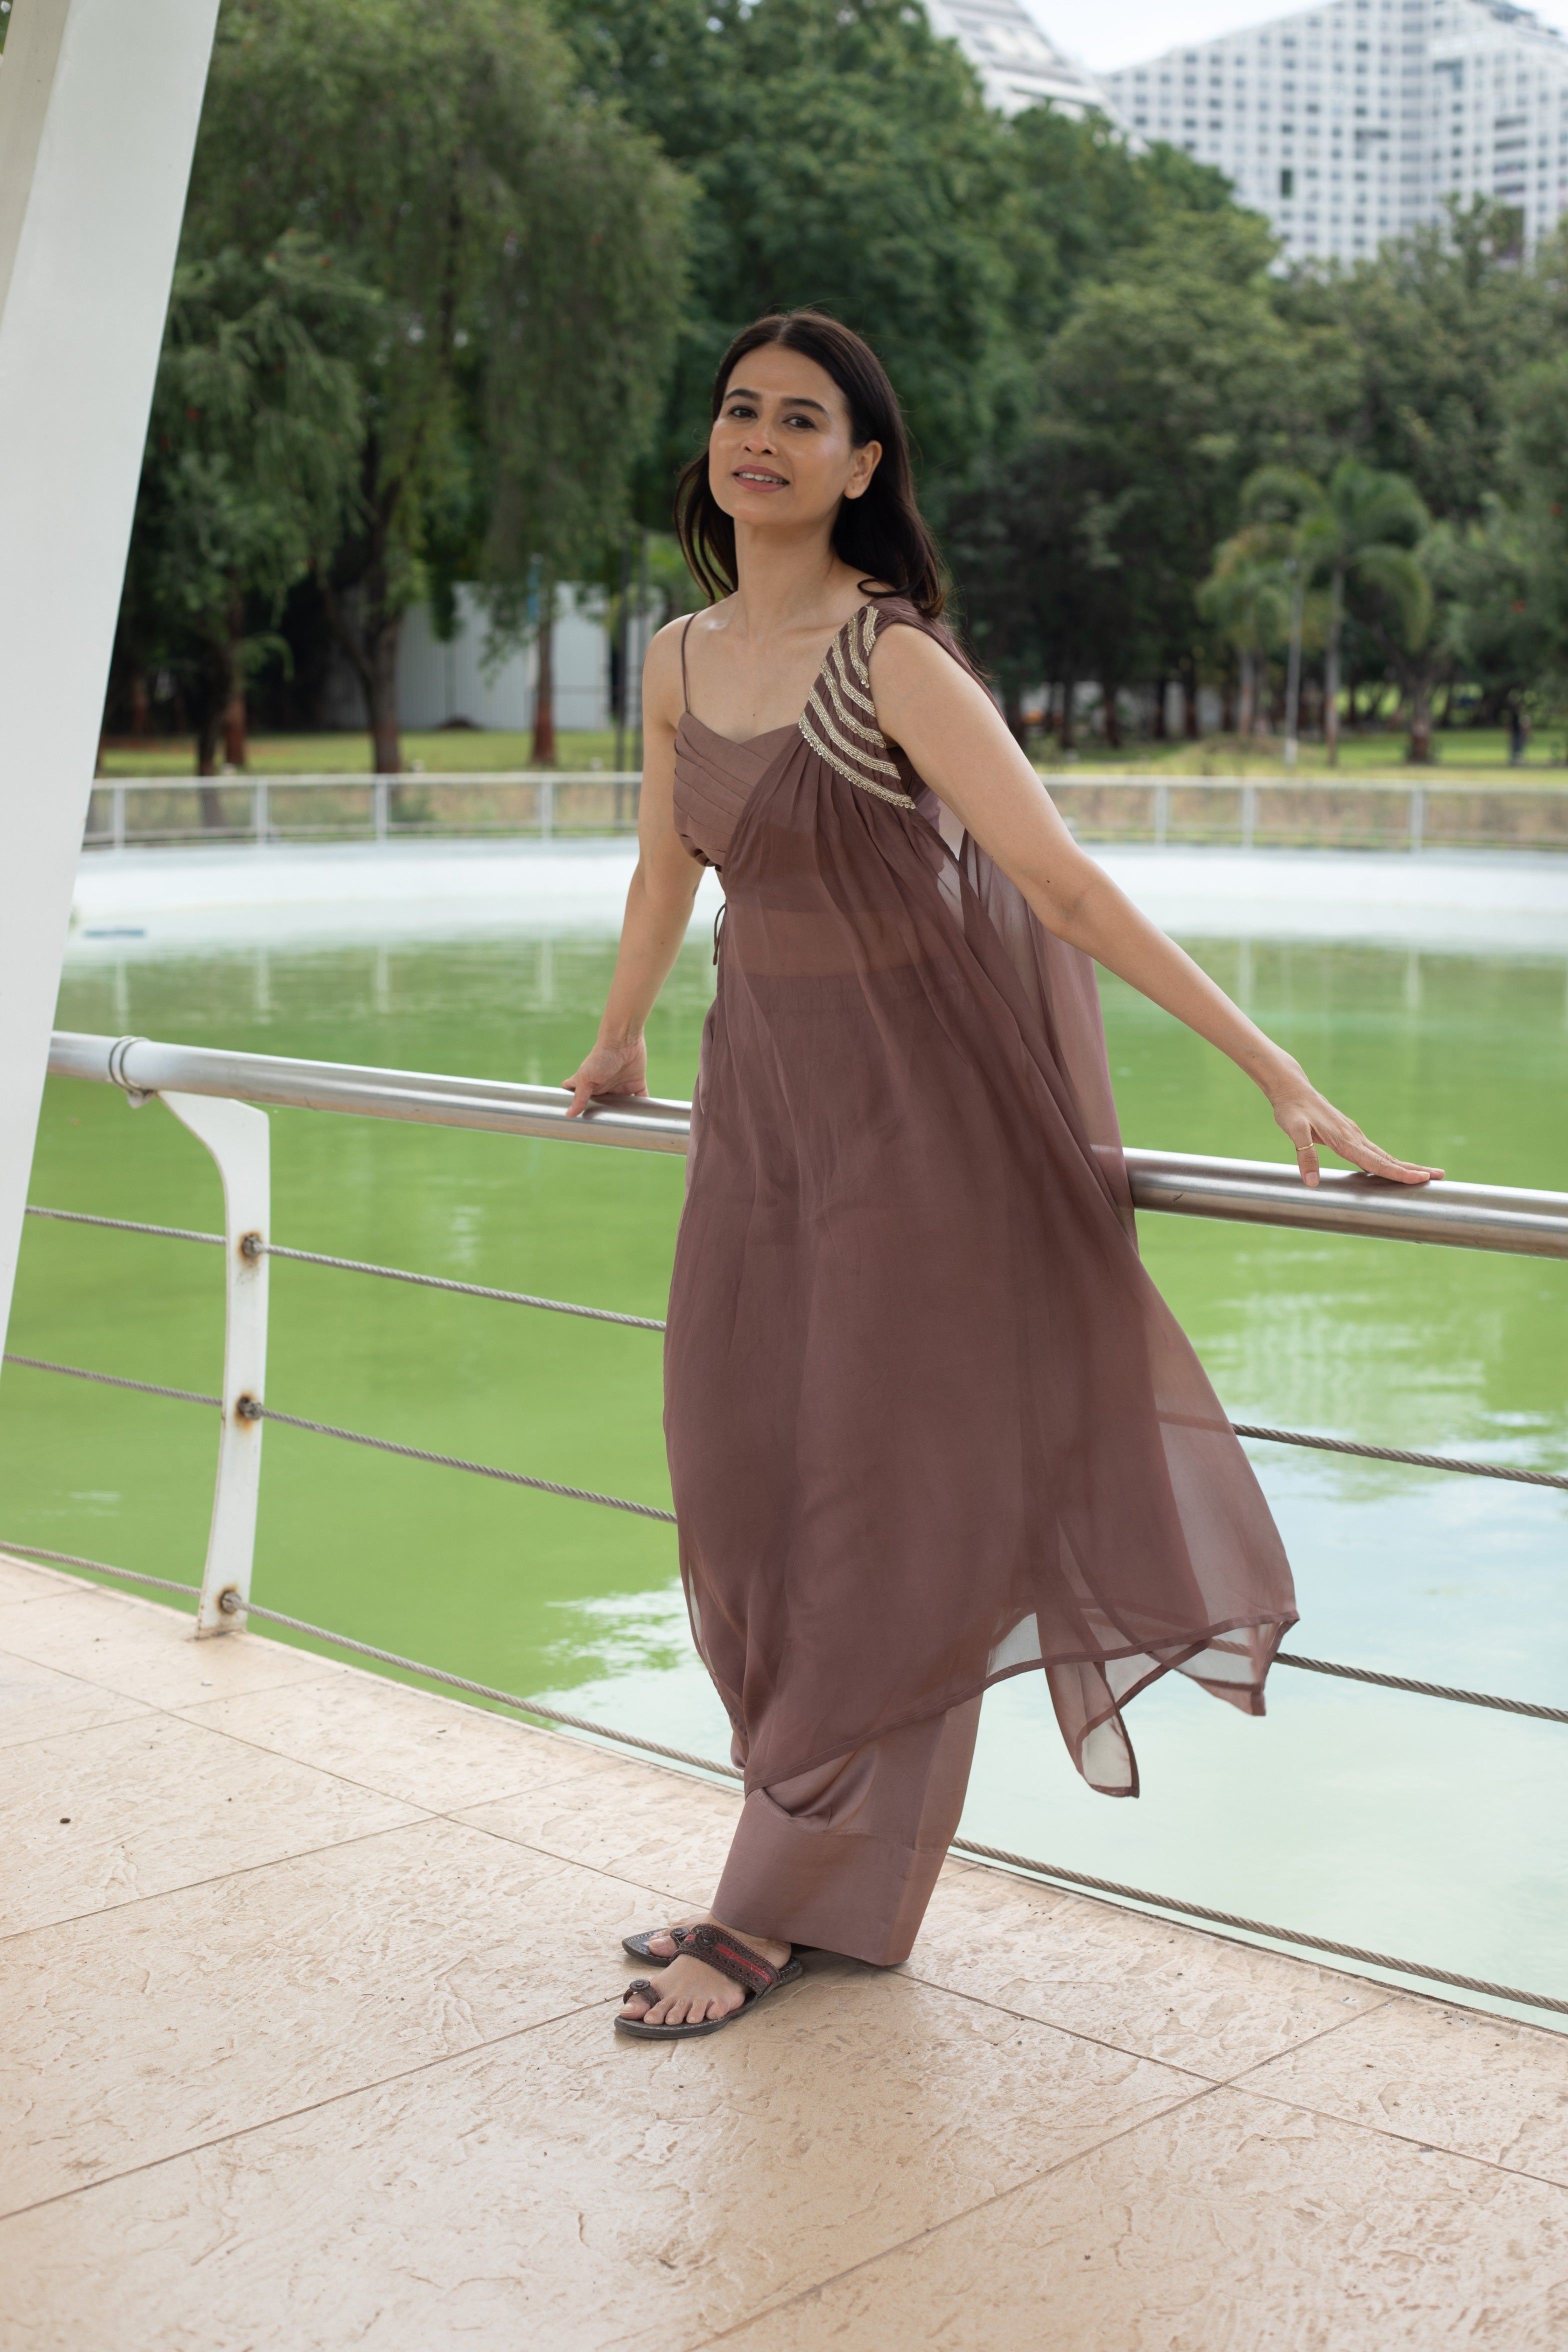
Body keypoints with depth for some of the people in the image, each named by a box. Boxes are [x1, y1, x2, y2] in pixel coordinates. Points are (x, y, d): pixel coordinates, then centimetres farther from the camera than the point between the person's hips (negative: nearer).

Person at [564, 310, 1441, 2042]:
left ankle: (795, 1905, 12)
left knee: (884, 1501, 0)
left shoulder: (895, 657, -17)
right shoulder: (680, 661, 3)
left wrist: (1284, 1082, -28)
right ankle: (806, 1855, 25)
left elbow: (1066, 886, -23)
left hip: (918, 1100, -7)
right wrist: (611, 1055, 33)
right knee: (742, 1486, 9)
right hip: (762, 1093, 7)